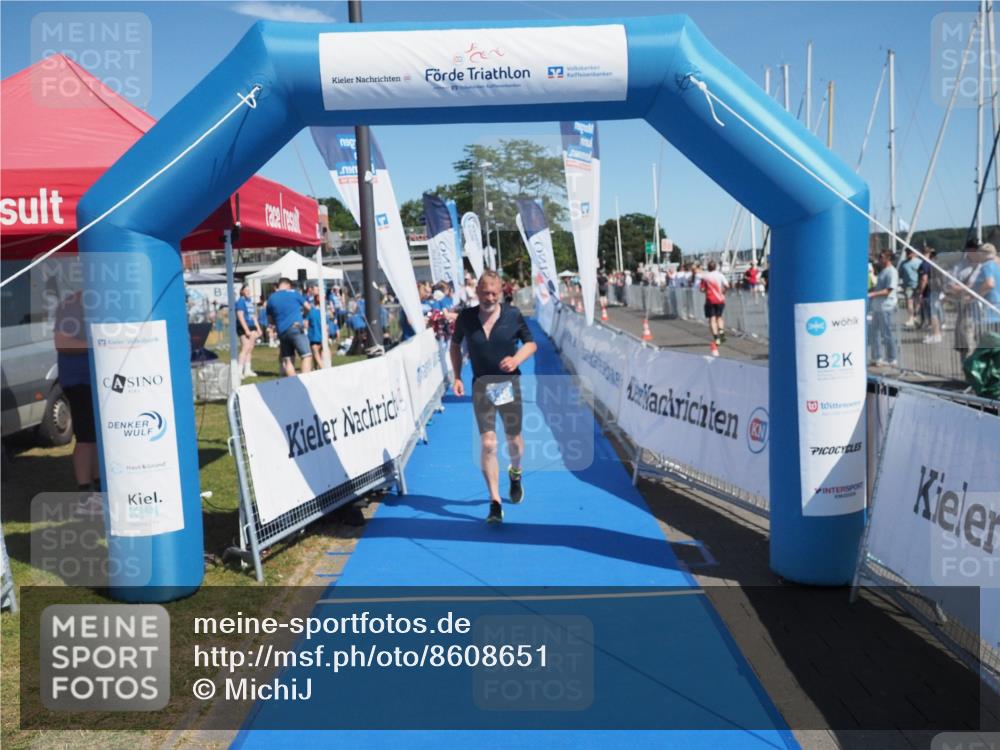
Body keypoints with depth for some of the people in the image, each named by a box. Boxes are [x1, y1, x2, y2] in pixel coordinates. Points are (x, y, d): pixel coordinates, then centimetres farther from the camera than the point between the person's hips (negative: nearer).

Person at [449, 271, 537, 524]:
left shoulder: (513, 315, -5)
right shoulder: (466, 317, -4)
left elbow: (531, 343, 5)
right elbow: (455, 345, 12)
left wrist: (516, 359, -15)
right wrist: (457, 376, 2)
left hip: (509, 383, 0)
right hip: (481, 385, 0)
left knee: (514, 440, 11)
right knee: (488, 443, -9)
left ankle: (515, 473, 46)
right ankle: (495, 503, -3)